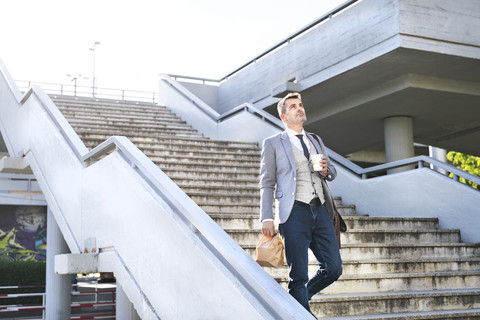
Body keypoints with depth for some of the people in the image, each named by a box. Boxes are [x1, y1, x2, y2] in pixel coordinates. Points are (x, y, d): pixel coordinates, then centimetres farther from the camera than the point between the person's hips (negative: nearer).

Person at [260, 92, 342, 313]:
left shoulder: (316, 141, 24)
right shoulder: (273, 143, 9)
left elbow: (332, 173, 29)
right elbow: (267, 184, 4)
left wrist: (326, 170, 3)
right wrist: (267, 218, -7)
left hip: (320, 211, 5)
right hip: (295, 212, -5)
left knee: (333, 268, 2)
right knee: (299, 276, -5)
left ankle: (296, 299, 24)